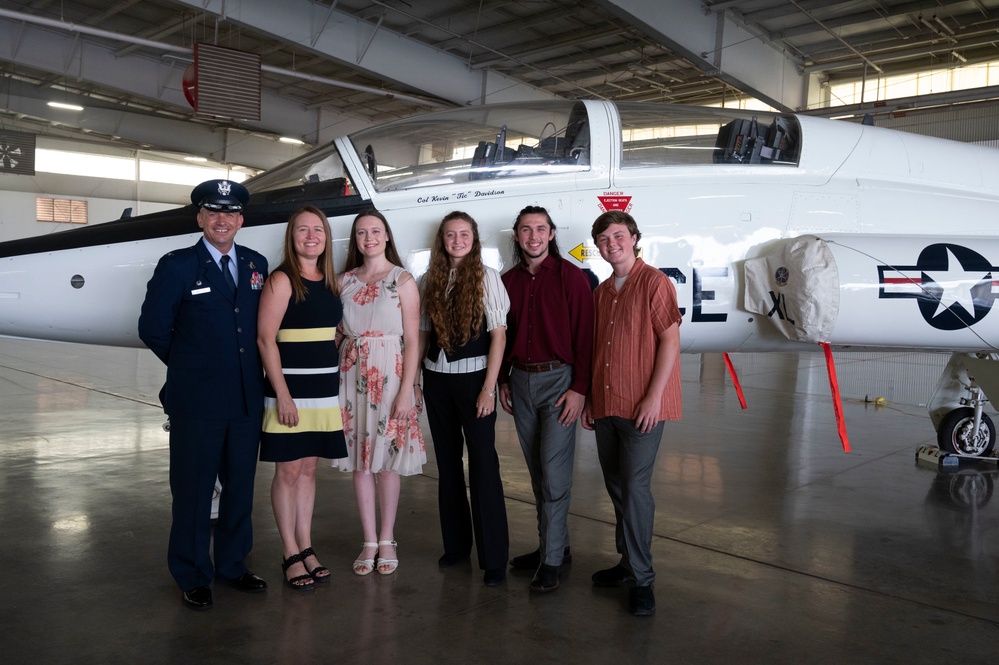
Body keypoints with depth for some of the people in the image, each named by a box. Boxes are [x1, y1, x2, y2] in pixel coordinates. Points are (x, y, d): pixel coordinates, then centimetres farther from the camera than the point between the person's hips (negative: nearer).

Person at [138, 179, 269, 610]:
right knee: (193, 490, 7)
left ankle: (232, 565, 30)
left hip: (246, 399, 4)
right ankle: (193, 577, 22)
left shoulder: (256, 265, 8)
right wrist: (190, 365, 4)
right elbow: (153, 327, -3)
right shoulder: (177, 266, -5)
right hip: (196, 401, -4)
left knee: (240, 486, 14)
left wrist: (250, 369, 5)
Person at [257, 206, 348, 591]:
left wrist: (338, 385, 8)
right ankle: (291, 555, 14)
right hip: (290, 391, -6)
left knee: (308, 467, 13)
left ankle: (306, 548, 23)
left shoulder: (331, 282, 10)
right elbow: (265, 339, -13)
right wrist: (282, 395, -17)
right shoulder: (281, 281, -8)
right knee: (288, 470, 3)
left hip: (325, 390, 6)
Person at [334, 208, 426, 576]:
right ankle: (369, 541, 19)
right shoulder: (344, 281, 9)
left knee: (387, 460, 4)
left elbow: (412, 340, -6)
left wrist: (406, 391, -13)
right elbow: (336, 331, 12)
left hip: (389, 375, -3)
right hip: (352, 375, 3)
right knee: (359, 459, 7)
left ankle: (387, 541, 18)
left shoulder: (403, 280, -2)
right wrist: (332, 380, -4)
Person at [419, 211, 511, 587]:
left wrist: (489, 388, -13)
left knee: (483, 465, -3)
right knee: (447, 463, 13)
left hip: (473, 376, -4)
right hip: (436, 379, 5)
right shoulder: (431, 280, 7)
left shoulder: (486, 277, -4)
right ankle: (456, 545, 28)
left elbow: (498, 335, -7)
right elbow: (422, 333, 10)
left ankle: (494, 559, 5)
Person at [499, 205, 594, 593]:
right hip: (521, 381, 5)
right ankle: (553, 545, 25)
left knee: (554, 472, -5)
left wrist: (579, 388, -14)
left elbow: (584, 335, -9)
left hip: (558, 379, -5)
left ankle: (552, 559, 4)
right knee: (537, 472, 12)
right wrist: (503, 380, 11)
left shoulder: (570, 277, -5)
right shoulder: (508, 281, 10)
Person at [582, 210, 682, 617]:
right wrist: (589, 399, 12)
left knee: (635, 489, -7)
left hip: (641, 407, -7)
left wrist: (654, 396, -16)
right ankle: (628, 564, 26)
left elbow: (670, 340, -11)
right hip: (606, 406, 7)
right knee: (616, 489, 13)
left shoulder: (654, 282, -6)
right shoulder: (601, 292, 15)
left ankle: (641, 580, 4)